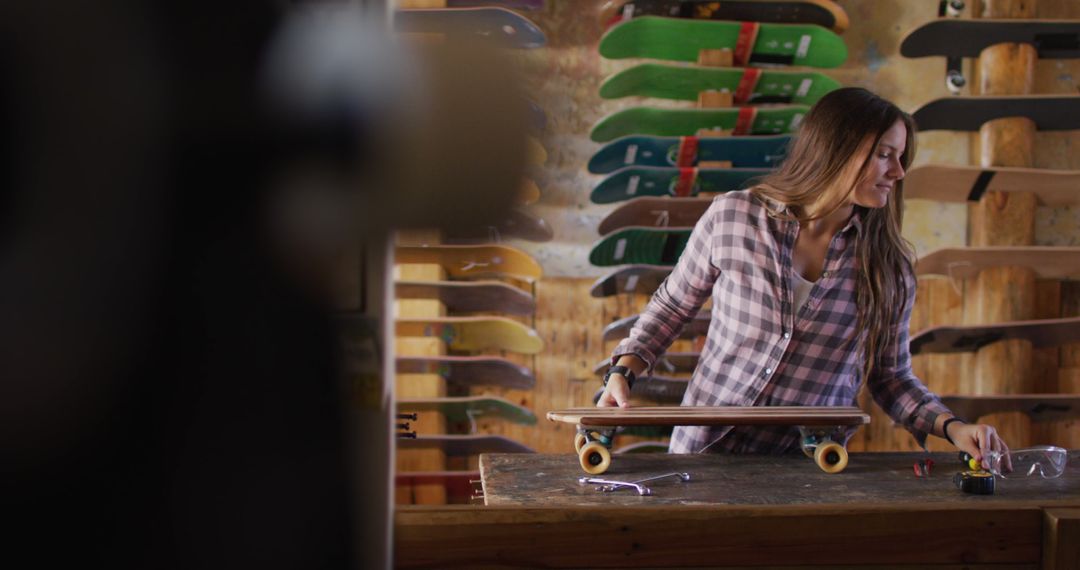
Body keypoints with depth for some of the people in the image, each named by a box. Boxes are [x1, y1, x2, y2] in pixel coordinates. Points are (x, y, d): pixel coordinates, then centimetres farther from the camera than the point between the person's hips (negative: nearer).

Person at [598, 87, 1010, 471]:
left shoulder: (888, 266, 0)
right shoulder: (731, 216, -5)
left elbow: (891, 377, 8)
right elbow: (671, 306, 9)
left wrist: (952, 427, -7)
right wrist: (623, 373, -2)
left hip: (809, 467, 2)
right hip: (705, 449, -1)